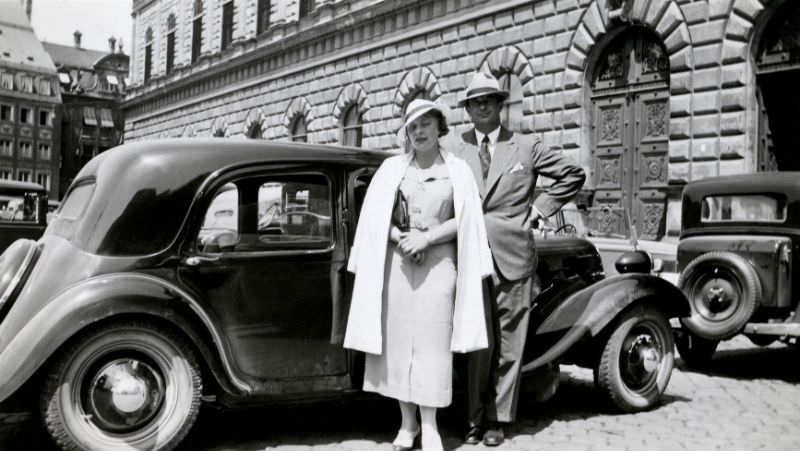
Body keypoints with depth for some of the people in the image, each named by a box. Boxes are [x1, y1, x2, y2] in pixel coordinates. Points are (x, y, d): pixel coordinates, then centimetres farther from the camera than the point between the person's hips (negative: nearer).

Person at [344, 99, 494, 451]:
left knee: (431, 342, -4)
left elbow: (465, 221, 0)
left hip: (438, 263, -1)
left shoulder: (457, 170, 6)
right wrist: (400, 238, -11)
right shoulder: (391, 167, 9)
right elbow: (374, 217, 6)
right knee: (397, 340, 1)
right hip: (395, 261, 2)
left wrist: (426, 238, -12)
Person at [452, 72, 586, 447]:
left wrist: (538, 209, 5)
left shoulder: (526, 148, 6)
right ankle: (475, 419, 14)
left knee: (507, 343, 4)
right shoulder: (457, 153, 9)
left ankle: (497, 420, 14)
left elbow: (573, 175, 12)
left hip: (512, 257, 0)